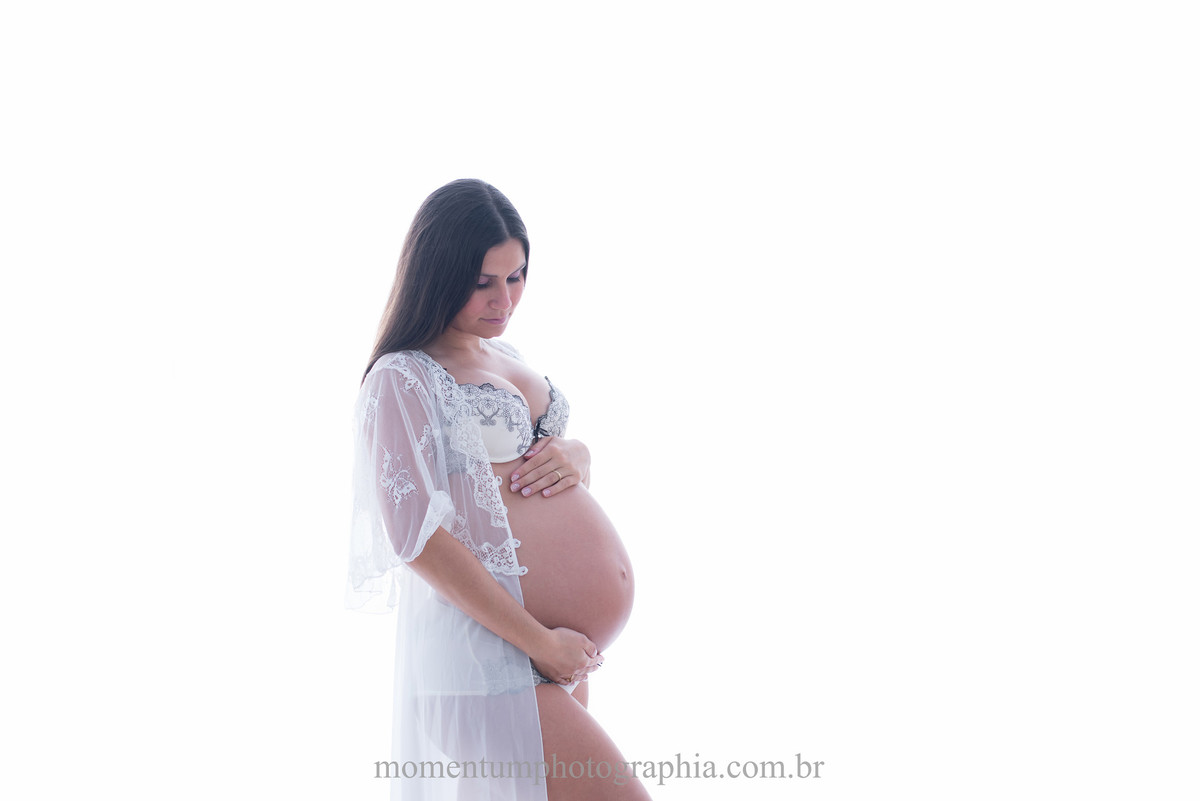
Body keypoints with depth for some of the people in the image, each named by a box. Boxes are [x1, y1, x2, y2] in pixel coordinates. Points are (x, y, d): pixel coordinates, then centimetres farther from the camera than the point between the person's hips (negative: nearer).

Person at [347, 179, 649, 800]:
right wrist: (538, 641, -18)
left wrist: (574, 457, 1)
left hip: (562, 649, 9)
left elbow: (562, 445, 27)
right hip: (486, 648, -8)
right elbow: (417, 537, -17)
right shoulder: (403, 378, -10)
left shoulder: (504, 356, 15)